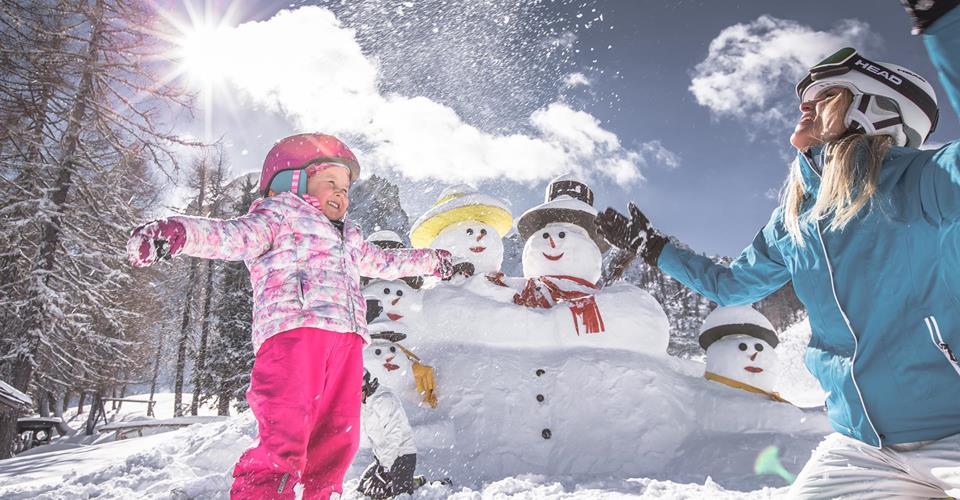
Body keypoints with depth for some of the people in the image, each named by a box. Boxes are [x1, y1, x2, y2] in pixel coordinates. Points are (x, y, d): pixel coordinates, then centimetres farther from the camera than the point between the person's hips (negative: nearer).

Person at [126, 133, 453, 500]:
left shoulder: (348, 238, 35)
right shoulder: (280, 215, 13)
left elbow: (384, 262, 48)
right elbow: (233, 236, -4)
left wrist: (431, 261, 55)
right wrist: (178, 232, -24)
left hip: (346, 337, 7)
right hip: (294, 328, -7)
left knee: (337, 438, 4)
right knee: (285, 435, -17)